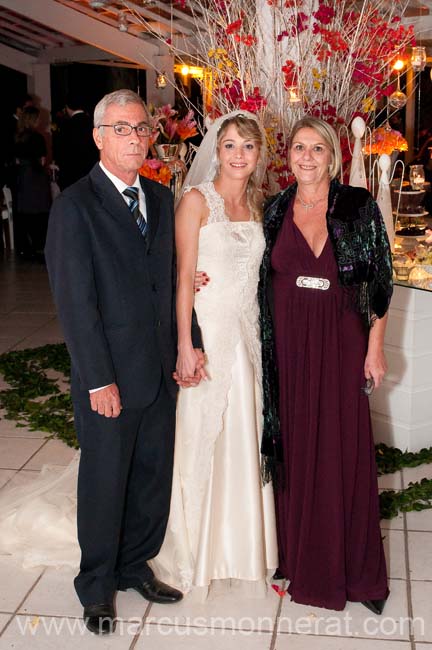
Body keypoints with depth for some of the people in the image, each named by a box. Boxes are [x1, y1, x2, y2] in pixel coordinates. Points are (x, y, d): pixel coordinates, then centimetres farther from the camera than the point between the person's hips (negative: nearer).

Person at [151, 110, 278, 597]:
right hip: (207, 332, -5)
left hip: (248, 333, 6)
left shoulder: (256, 203, 10)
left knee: (245, 438, 12)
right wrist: (185, 345, -16)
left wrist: (260, 335, 4)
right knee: (202, 438, 4)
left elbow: (255, 272, 13)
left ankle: (242, 543, 30)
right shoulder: (196, 200, -8)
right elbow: (184, 276, -11)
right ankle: (199, 550, 24)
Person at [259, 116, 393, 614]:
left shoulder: (358, 206, -3)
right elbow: (263, 279, 10)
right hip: (287, 343, 2)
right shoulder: (276, 210, 5)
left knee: (343, 451, 4)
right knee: (293, 447, 10)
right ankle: (297, 552, 28)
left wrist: (374, 347, -5)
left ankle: (354, 567, 21)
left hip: (340, 341, -2)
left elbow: (379, 280, -2)